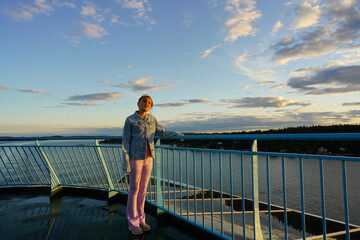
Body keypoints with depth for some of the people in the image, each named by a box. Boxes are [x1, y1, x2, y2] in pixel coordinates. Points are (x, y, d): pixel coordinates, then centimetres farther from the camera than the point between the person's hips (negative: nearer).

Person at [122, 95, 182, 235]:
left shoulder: (151, 119, 8)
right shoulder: (130, 120, -7)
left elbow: (161, 133, 16)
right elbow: (125, 143, -8)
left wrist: (177, 134, 0)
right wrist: (126, 164, -12)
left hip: (148, 158, 5)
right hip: (135, 158, -5)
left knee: (143, 190, 13)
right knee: (134, 190, 3)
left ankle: (140, 219, 27)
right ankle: (132, 223, 19)